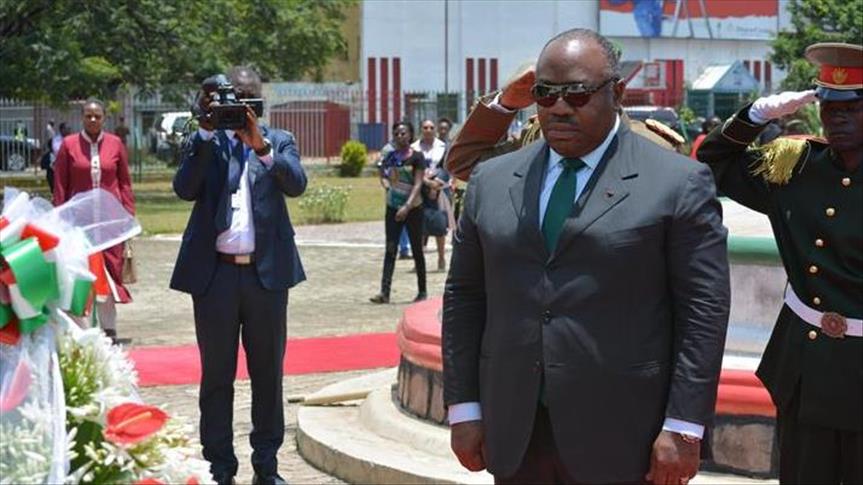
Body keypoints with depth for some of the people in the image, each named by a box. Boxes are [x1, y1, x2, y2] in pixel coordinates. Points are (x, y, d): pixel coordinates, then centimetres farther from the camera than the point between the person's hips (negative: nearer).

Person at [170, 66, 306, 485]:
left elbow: (296, 184, -10)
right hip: (215, 273, -1)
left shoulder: (279, 141, 8)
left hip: (267, 272, 1)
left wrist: (260, 145, -23)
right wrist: (207, 132, -16)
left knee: (268, 372, 8)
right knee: (216, 374, 6)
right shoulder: (203, 144, 6)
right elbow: (185, 189, -11)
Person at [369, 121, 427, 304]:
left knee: (416, 249, 6)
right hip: (393, 208, 3)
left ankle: (422, 291, 17)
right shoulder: (390, 156, 5)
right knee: (390, 249, -3)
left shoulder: (416, 157, -7)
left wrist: (407, 206, -24)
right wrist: (386, 184, -5)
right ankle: (384, 292, -9)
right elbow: (383, 175, 18)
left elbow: (418, 184, -14)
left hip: (413, 208, -3)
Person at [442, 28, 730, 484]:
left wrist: (682, 429, -10)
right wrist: (464, 408, 7)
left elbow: (704, 309, -6)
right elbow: (464, 297, 12)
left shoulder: (678, 183, -3)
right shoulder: (492, 181, 10)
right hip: (514, 435, 4)